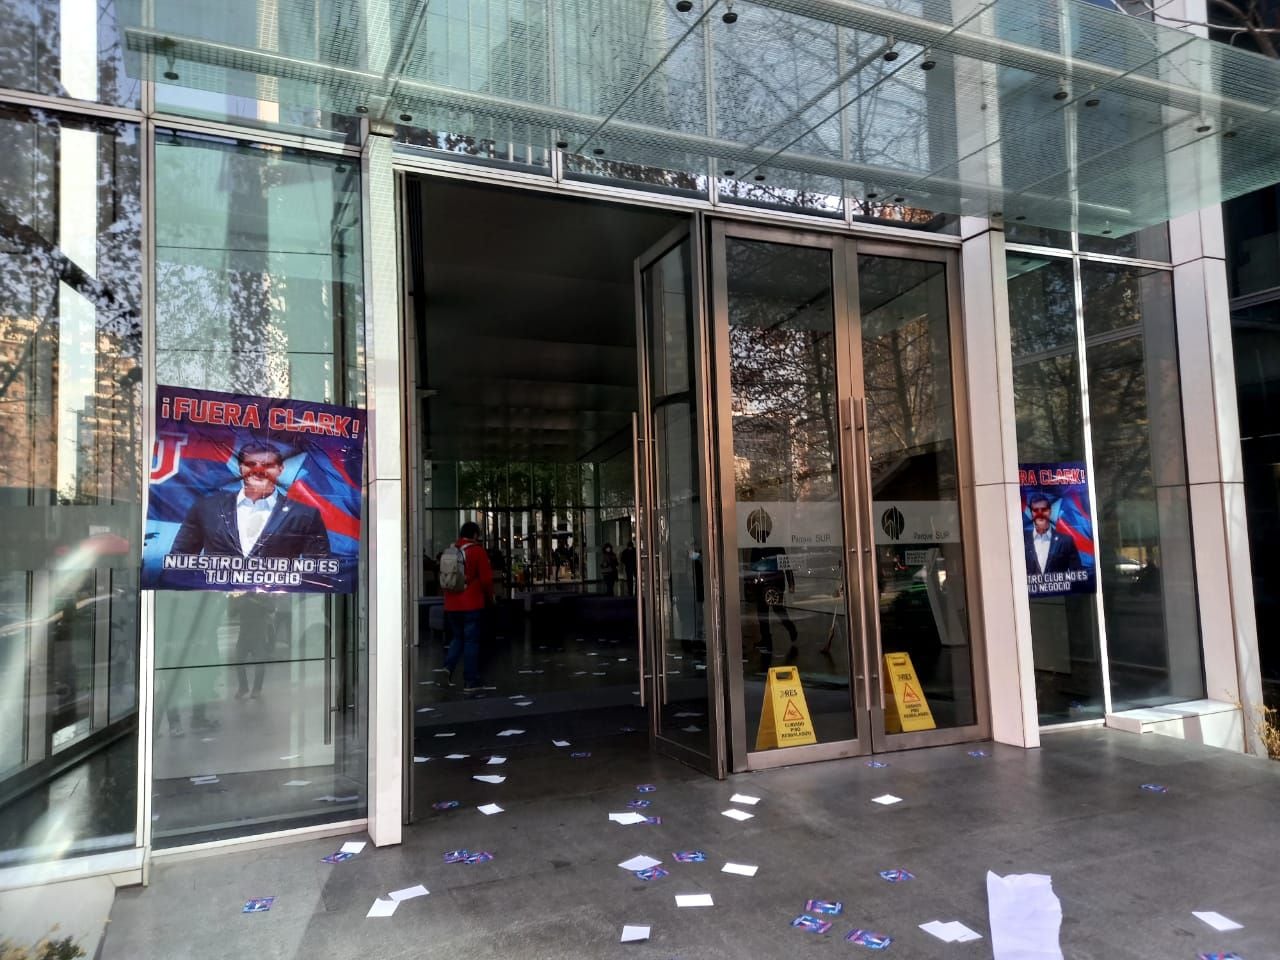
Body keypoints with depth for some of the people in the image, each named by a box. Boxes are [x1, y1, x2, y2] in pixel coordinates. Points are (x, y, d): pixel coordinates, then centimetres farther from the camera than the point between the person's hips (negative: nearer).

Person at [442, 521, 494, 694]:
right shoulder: (477, 551, -8)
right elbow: (486, 578, -9)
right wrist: (489, 596, 7)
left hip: (451, 605, 5)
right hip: (472, 605, -5)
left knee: (457, 637, 19)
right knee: (471, 641, 2)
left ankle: (447, 668, 0)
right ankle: (470, 682, 4)